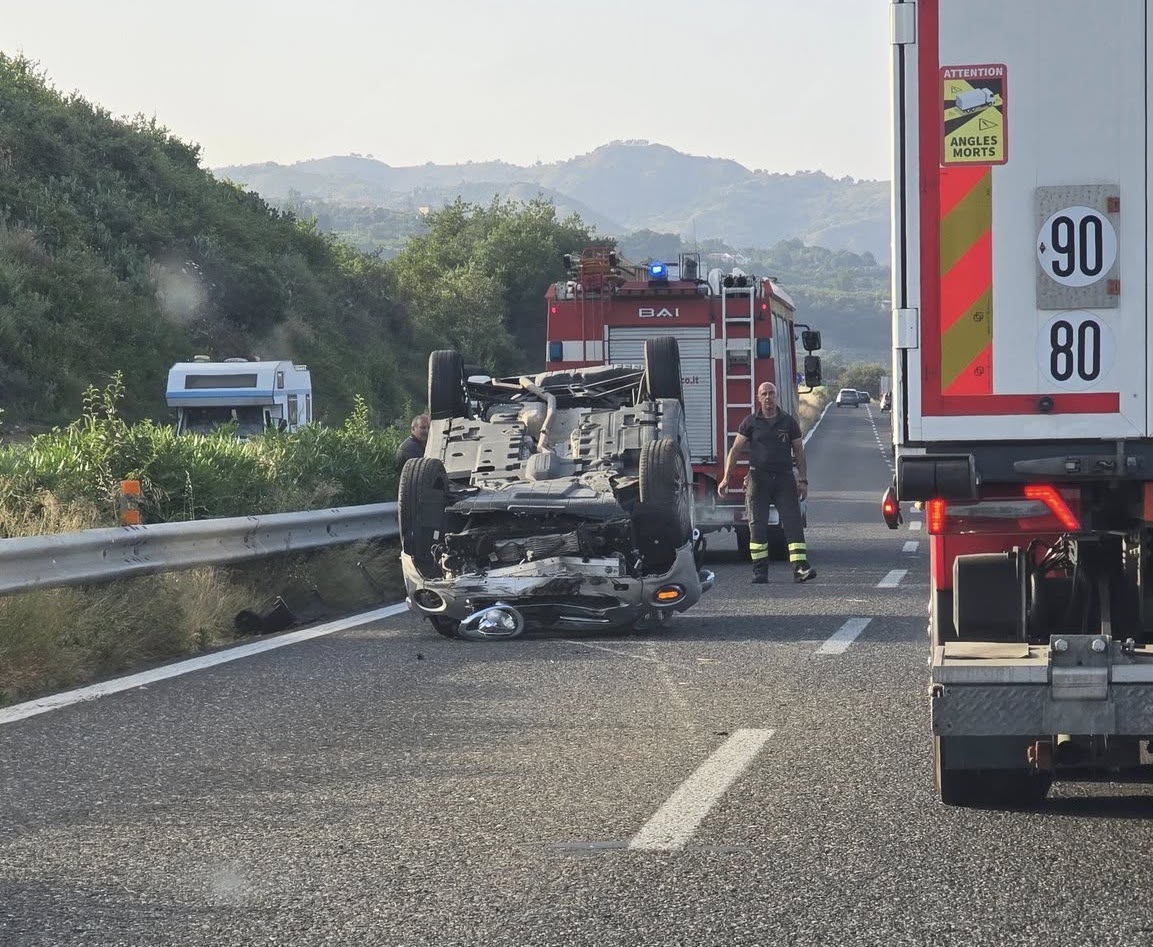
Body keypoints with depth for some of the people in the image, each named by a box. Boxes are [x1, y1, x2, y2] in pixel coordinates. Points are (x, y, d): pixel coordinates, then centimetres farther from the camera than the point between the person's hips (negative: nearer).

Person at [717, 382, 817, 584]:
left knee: (793, 522, -8)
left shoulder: (788, 421, 7)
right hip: (758, 478, -1)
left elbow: (799, 451, 11)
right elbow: (735, 450, 2)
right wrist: (726, 478, -6)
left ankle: (800, 567, -14)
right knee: (758, 525, -2)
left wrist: (803, 480, 4)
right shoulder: (751, 422, 4)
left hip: (784, 478, 1)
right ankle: (760, 571, 3)